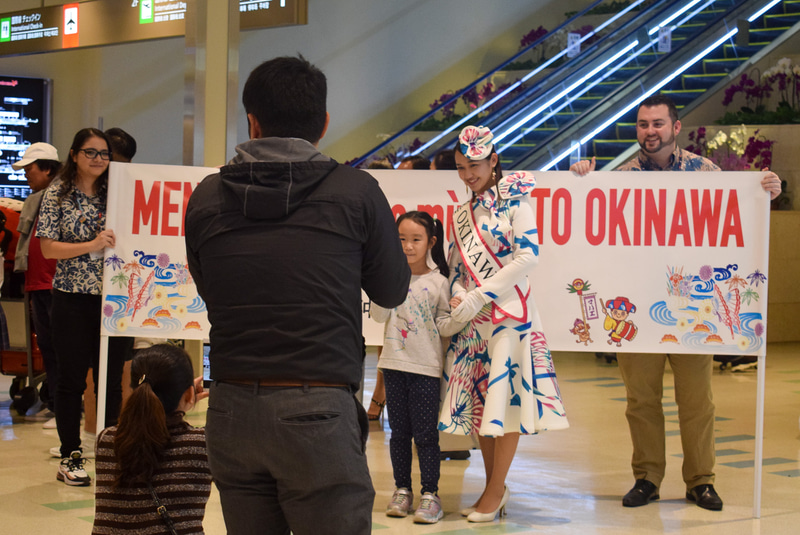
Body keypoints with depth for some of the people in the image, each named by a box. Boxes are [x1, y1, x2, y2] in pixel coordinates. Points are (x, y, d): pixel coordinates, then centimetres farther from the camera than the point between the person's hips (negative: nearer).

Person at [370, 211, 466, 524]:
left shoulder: (438, 282, -1)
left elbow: (443, 326, -1)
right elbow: (378, 316, -5)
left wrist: (459, 319, -21)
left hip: (426, 367, -2)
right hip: (394, 363, 3)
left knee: (425, 433, -1)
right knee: (399, 431, 10)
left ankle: (430, 493, 6)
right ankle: (402, 489, 21)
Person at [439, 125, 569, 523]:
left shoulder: (514, 200, -4)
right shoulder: (463, 213, 14)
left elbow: (528, 256, -12)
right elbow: (456, 264, 16)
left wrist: (480, 297, -15)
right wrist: (458, 296, -7)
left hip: (509, 312, -6)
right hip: (472, 318, 6)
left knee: (505, 399, -5)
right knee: (477, 400, 6)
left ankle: (496, 492, 2)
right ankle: (494, 486, 17)